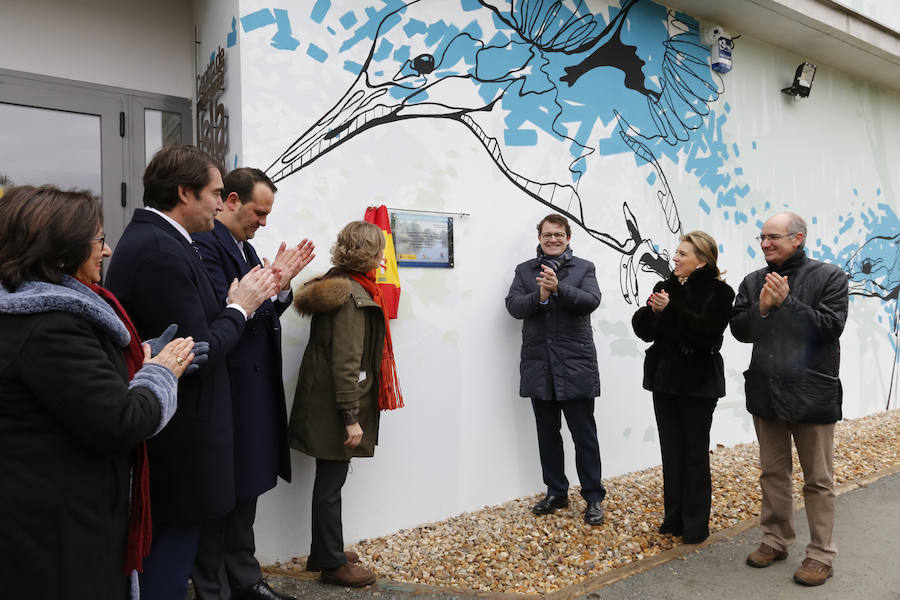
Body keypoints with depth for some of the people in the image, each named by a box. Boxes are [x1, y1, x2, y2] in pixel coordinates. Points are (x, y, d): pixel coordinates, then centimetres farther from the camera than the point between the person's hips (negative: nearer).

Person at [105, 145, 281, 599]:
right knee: (175, 542, 5)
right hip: (177, 439, -10)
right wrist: (238, 308, -8)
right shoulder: (162, 251, -22)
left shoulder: (147, 238, 10)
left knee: (169, 544, 22)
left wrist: (249, 296, 4)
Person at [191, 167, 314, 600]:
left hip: (255, 391, 9)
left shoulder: (245, 247, 15)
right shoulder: (205, 244, -14)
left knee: (246, 492, 18)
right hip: (227, 393, -9)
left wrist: (283, 283, 1)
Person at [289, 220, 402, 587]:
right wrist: (351, 418, -21)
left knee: (329, 480, 19)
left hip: (326, 404, 10)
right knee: (331, 482, 4)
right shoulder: (352, 295, -20)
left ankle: (325, 554, 34)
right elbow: (346, 363, -23)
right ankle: (333, 564, 19)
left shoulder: (340, 285, 11)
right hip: (335, 407, -10)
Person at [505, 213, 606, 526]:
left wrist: (558, 287, -26)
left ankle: (593, 497, 18)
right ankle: (556, 493, 28)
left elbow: (591, 300, -12)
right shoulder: (524, 270, 10)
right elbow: (513, 306, -3)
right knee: (547, 434, 13)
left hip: (575, 365, -3)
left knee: (584, 435, 4)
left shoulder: (584, 267, 4)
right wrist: (539, 295, -21)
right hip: (539, 366, 3)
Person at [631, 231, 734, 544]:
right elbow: (642, 328, 1)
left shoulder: (718, 292, -8)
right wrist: (652, 310, -18)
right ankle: (675, 518, 25)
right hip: (665, 378, 5)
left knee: (695, 453, 5)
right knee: (671, 451, 12)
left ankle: (696, 524, 19)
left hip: (698, 383, -5)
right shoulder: (667, 287, 8)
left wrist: (671, 309, -30)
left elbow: (707, 330, -23)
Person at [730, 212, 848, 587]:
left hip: (811, 393, -4)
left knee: (818, 479, 7)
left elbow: (830, 326, -15)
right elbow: (739, 330, 1)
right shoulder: (753, 282, 6)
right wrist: (762, 308, -16)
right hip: (766, 393, 4)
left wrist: (786, 302, -19)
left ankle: (822, 553, 21)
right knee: (773, 473, 15)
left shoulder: (829, 277, -5)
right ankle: (775, 540, 30)